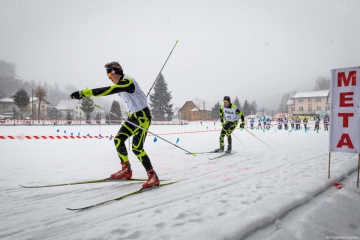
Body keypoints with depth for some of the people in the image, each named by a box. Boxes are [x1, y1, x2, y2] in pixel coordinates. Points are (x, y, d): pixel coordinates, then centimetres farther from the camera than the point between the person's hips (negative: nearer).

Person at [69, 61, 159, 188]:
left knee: (137, 148, -14)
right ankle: (126, 170, 20)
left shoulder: (127, 82, -23)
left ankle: (153, 177, -5)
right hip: (133, 116, 10)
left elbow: (106, 91, -32)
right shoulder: (121, 84, 8)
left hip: (143, 116, -10)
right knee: (118, 140, 7)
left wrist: (83, 93, -34)